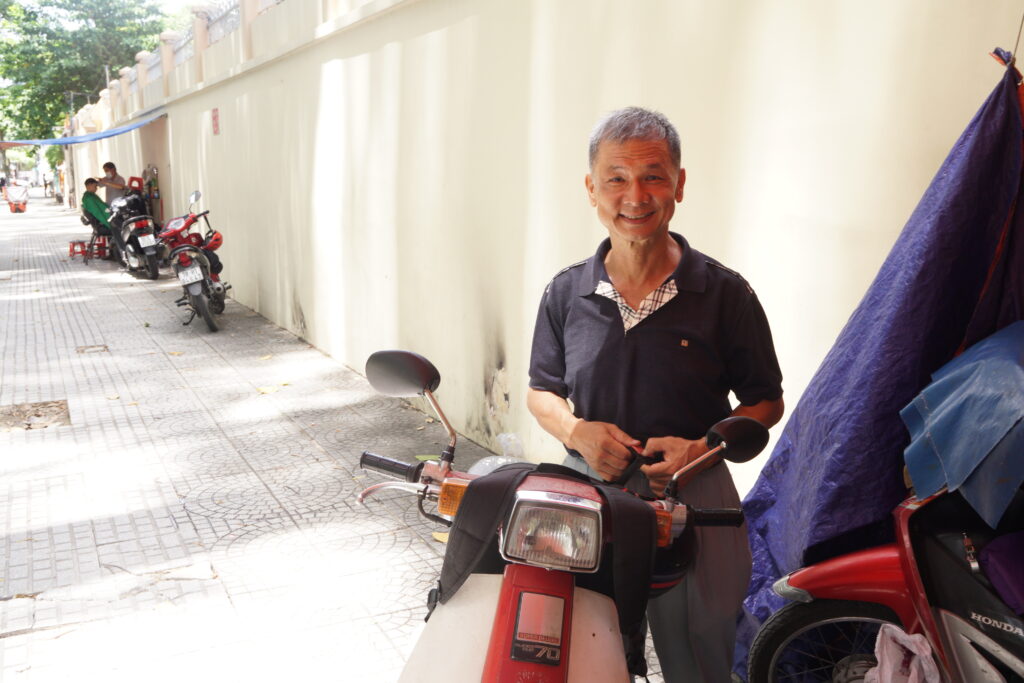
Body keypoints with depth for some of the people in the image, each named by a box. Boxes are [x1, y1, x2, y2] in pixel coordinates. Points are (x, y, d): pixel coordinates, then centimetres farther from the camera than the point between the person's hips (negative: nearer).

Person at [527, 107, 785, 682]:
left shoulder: (725, 293, -3)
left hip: (692, 502, -1)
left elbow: (765, 401, 4)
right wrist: (577, 431, -8)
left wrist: (701, 449, -14)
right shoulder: (566, 293, 3)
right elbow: (541, 390, 13)